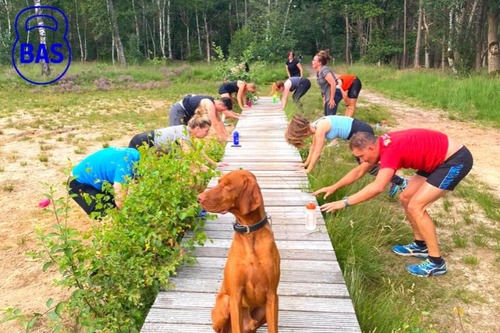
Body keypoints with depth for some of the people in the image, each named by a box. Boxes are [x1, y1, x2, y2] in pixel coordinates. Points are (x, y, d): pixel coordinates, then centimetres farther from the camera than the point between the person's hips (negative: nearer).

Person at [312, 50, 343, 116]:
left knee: (330, 116, -12)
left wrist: (332, 99, -26)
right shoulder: (318, 71, 11)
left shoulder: (324, 70, -18)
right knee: (327, 116, 12)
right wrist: (324, 98, 17)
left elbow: (333, 83, -27)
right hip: (327, 95, 10)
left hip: (334, 94, -10)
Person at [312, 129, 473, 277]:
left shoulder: (391, 150, -28)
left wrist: (344, 202, -35)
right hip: (439, 158, 10)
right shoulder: (382, 144, 0)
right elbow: (359, 171, 12)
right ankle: (420, 245, 24)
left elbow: (377, 187, -40)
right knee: (406, 199, 10)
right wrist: (333, 187, 12)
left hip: (456, 159, -10)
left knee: (416, 207, -14)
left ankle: (436, 262, -4)